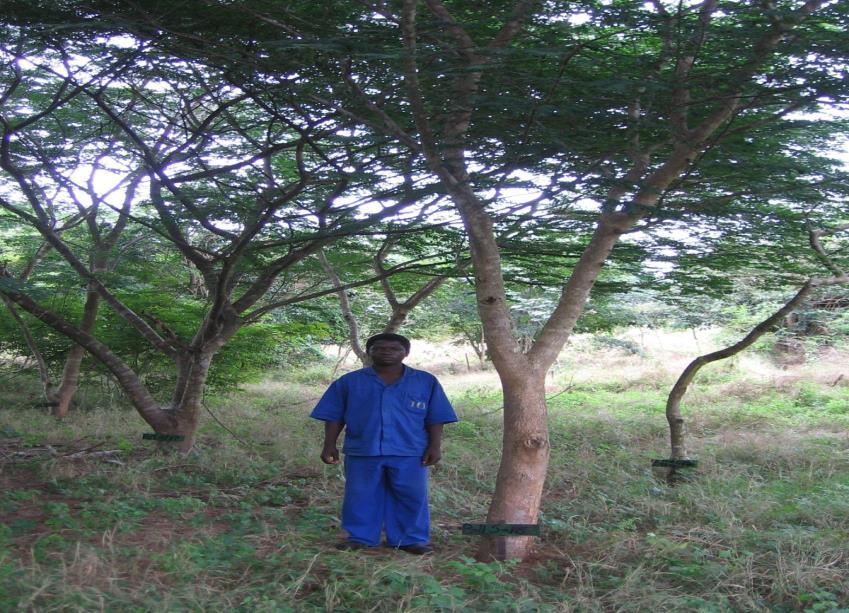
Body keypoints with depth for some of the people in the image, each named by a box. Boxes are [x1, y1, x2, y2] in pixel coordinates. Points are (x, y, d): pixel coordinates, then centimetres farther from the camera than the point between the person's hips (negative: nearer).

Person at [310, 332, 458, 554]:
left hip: (409, 452, 0)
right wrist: (330, 445, -1)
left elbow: (435, 419, 5)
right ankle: (360, 537, 18)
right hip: (362, 450, 0)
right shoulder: (349, 382, 4)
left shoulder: (426, 382, 4)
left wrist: (435, 446, -3)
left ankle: (411, 539, 15)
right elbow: (334, 417, 6)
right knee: (360, 496, 5)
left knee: (411, 497, 3)